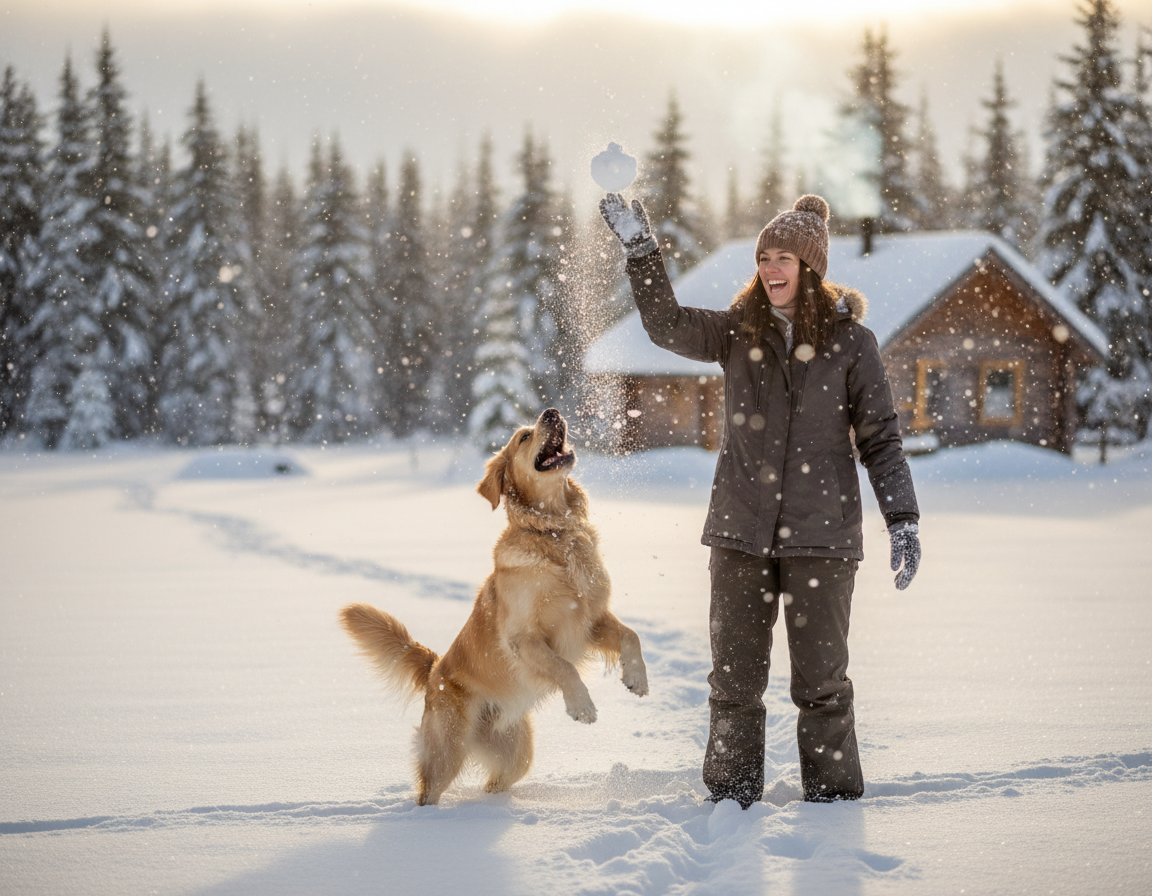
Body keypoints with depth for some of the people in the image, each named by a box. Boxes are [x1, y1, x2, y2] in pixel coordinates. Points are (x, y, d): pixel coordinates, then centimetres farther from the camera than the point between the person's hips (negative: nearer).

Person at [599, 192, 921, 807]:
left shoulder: (850, 341, 0)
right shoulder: (737, 332, 8)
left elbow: (880, 438, 1)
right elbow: (667, 326, -2)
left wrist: (903, 519, -6)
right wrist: (640, 248, -12)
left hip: (821, 533, -2)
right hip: (741, 530, 3)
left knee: (821, 676, 3)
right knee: (735, 675, 6)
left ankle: (833, 793, 16)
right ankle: (731, 792, 18)